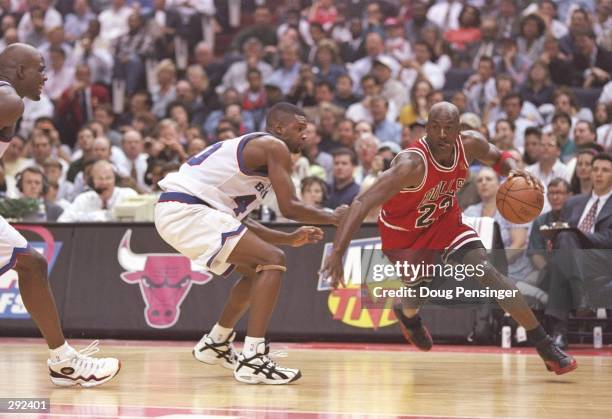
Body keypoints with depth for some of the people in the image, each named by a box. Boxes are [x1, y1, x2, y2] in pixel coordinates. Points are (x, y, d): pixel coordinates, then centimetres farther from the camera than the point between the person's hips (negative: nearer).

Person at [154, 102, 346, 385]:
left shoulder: (250, 149, 25)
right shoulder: (274, 146, -4)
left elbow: (239, 219, 28)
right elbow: (289, 207, -11)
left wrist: (289, 239, 27)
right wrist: (332, 217, 6)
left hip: (173, 213, 10)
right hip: (187, 211, -10)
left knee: (257, 269, 24)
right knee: (273, 262, -12)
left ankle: (215, 344, 37)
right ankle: (252, 360, -18)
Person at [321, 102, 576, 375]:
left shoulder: (471, 144, -20)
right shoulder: (412, 164, -38)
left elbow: (498, 158, 5)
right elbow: (362, 203, -43)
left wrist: (514, 171, -20)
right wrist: (337, 253, -52)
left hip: (445, 220, 4)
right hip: (403, 232, -3)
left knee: (485, 271, -13)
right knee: (420, 292, -7)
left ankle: (543, 344, -8)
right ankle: (407, 314, 36)